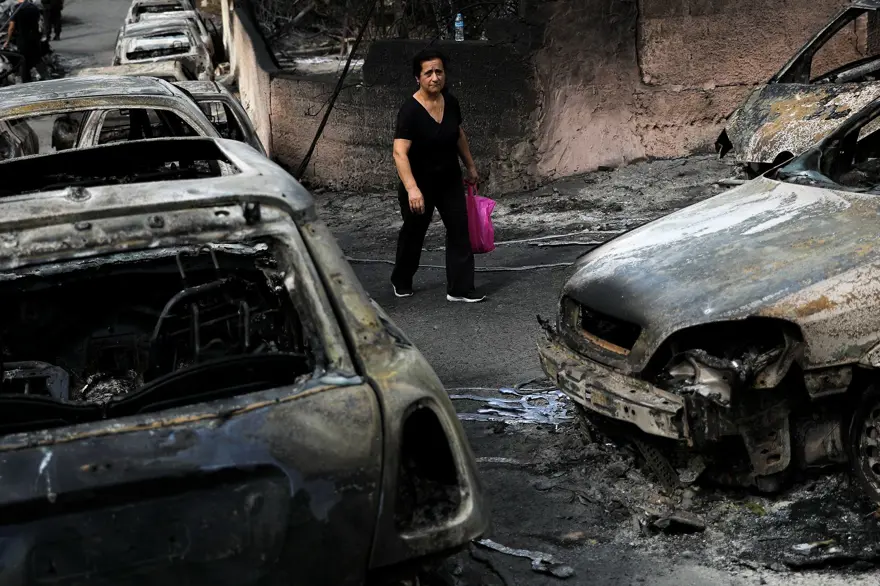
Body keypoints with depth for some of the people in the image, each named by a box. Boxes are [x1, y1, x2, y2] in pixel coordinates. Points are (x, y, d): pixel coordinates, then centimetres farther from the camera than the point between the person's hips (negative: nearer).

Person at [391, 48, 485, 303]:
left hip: (450, 180, 5)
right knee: (414, 233, 13)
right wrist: (411, 189, -45)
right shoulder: (410, 111, -25)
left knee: (460, 230, -2)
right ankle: (401, 282, 37)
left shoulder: (450, 102, -5)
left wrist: (470, 166, 20)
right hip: (420, 183, -5)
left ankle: (460, 289, 5)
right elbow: (400, 153, -34)